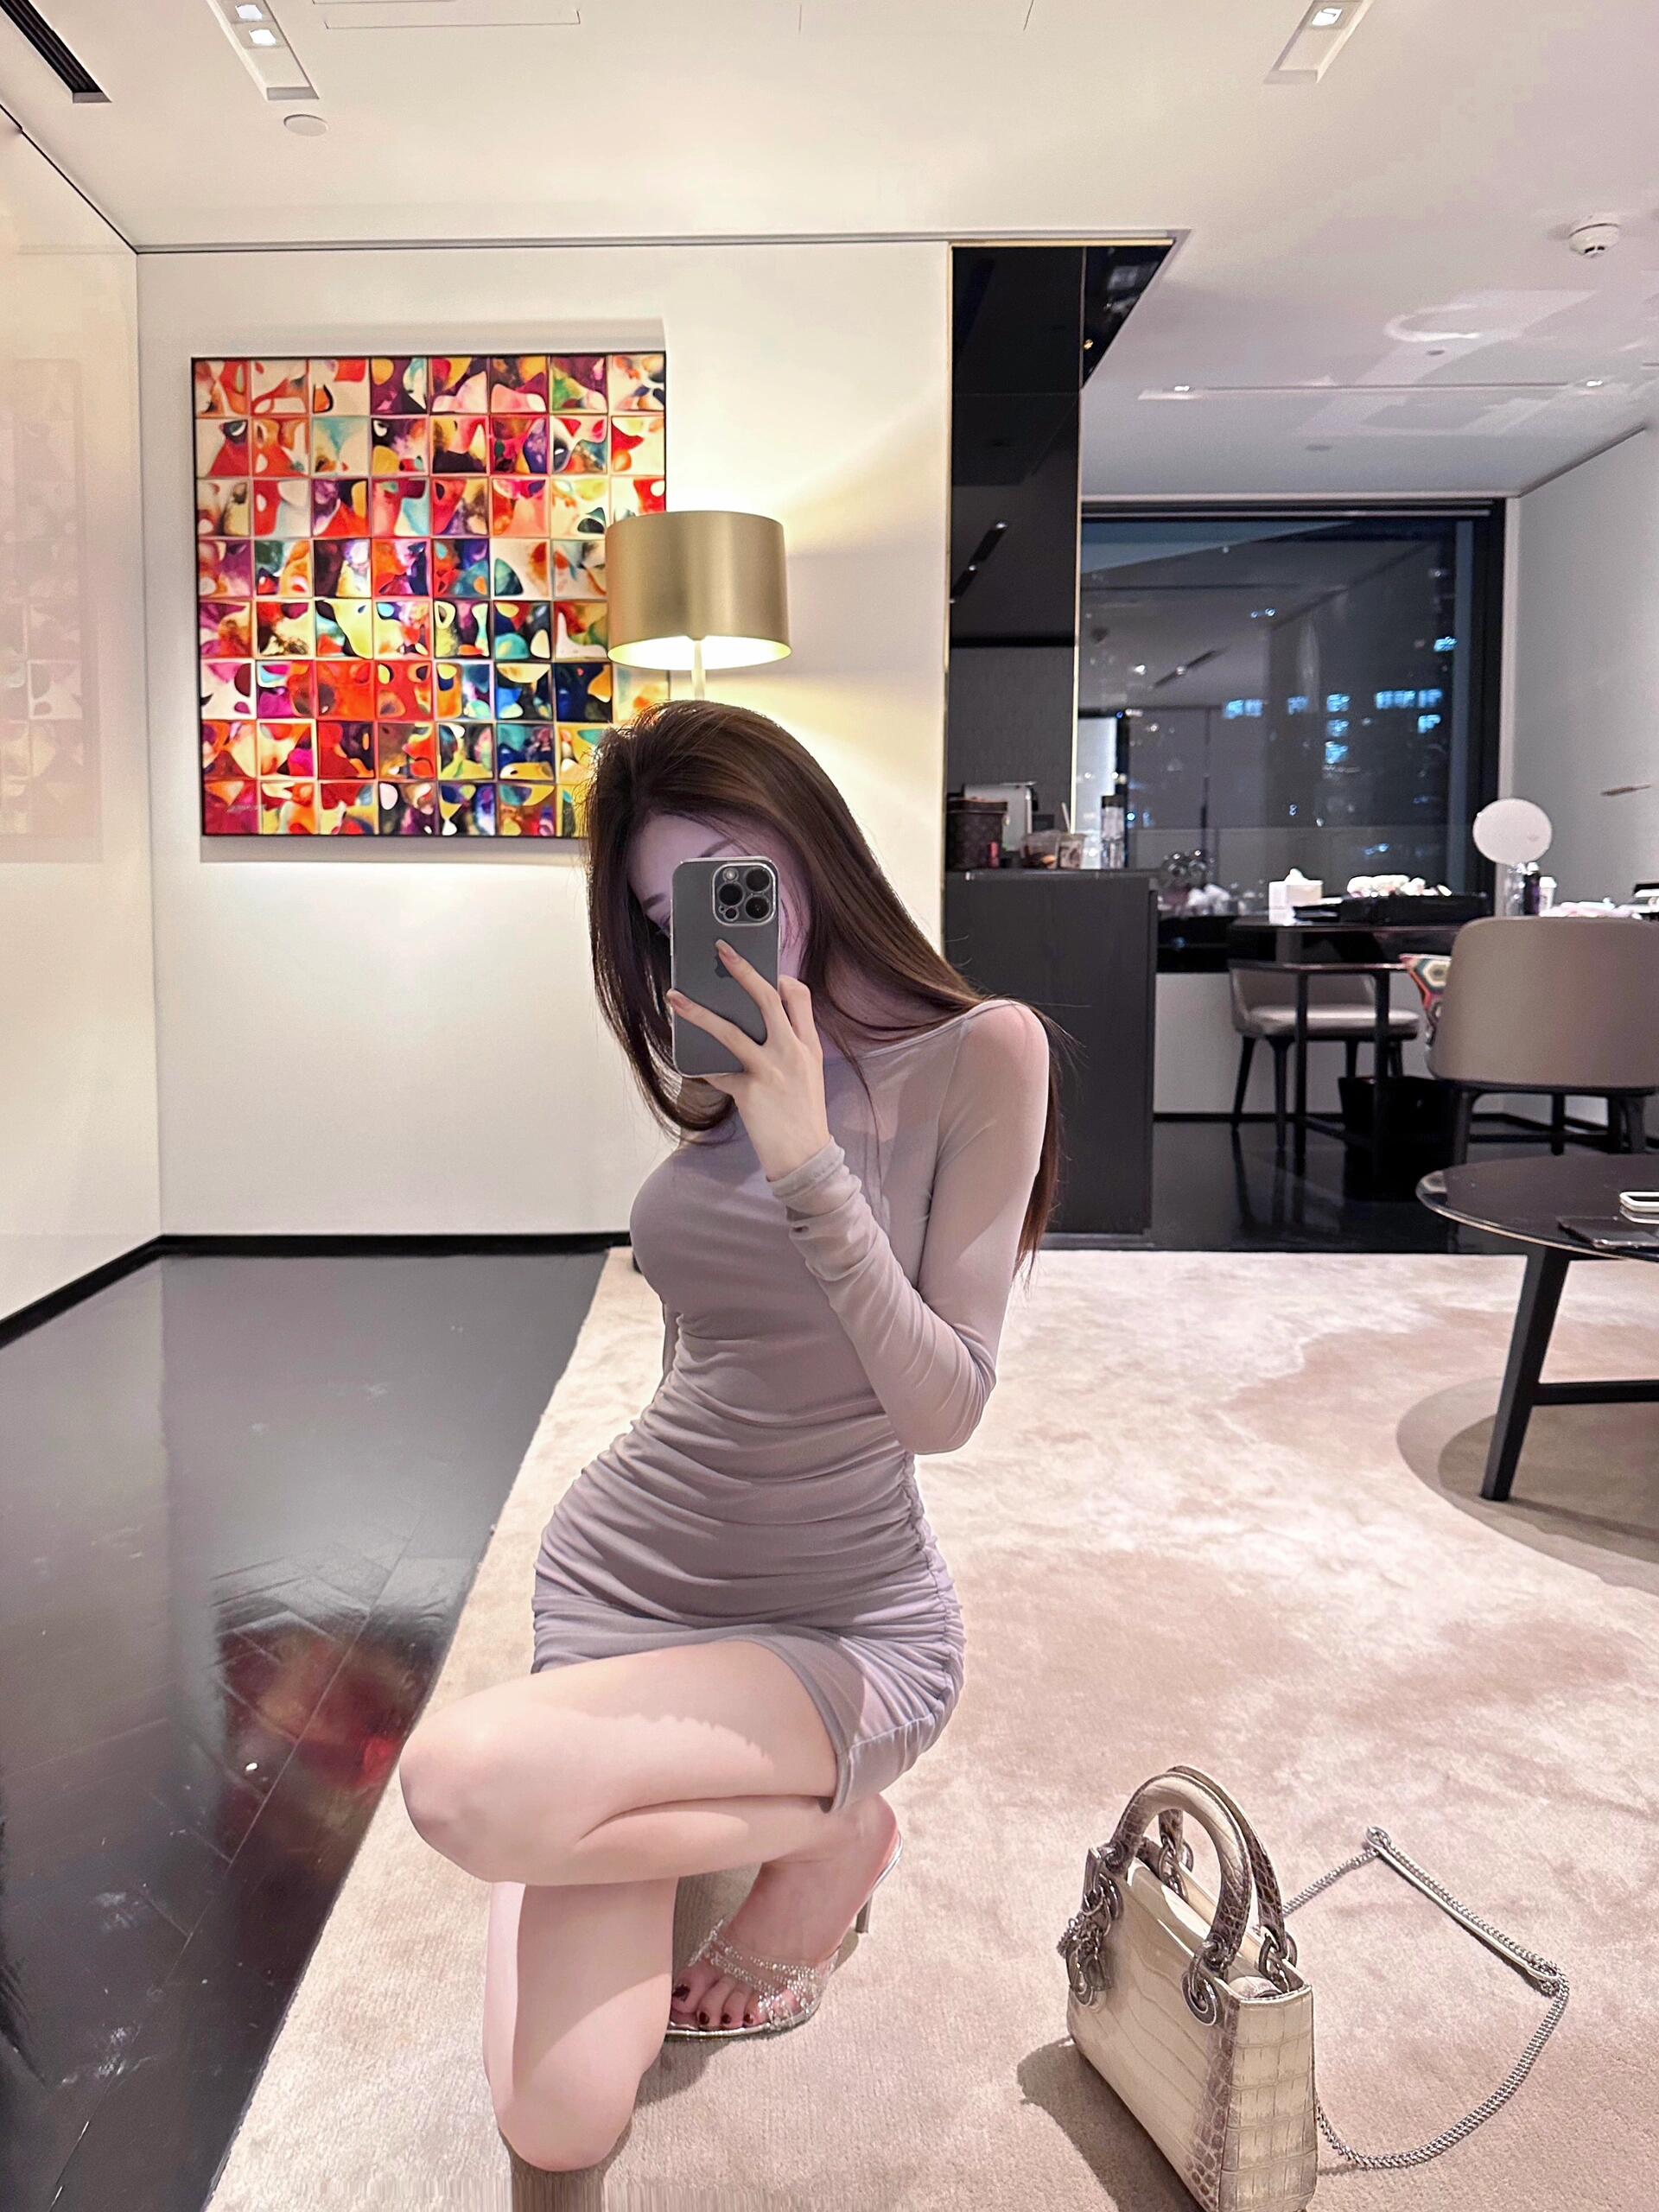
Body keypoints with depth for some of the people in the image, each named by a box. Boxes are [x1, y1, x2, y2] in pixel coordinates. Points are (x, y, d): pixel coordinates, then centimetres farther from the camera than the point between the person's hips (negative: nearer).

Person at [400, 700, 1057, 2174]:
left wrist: (807, 1163, -24)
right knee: (560, 2128, -6)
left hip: (841, 1623, -4)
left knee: (465, 1784, -29)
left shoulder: (982, 1052, -12)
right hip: (622, 1571, 4)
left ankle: (825, 1835, -1)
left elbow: (946, 1407, -17)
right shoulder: (717, 1072, 4)